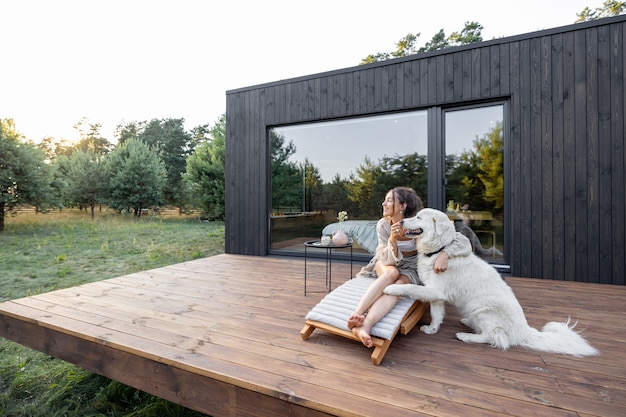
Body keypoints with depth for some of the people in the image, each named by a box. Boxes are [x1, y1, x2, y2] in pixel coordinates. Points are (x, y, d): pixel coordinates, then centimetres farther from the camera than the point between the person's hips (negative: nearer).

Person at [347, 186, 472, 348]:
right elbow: (389, 260, -19)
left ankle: (364, 325, -50)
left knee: (399, 284, -34)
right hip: (385, 264, 1)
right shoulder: (383, 225, -18)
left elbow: (463, 241, -24)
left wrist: (444, 254, -43)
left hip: (410, 268, -1)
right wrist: (393, 239, -36)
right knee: (392, 273, -34)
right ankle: (356, 314, -44)